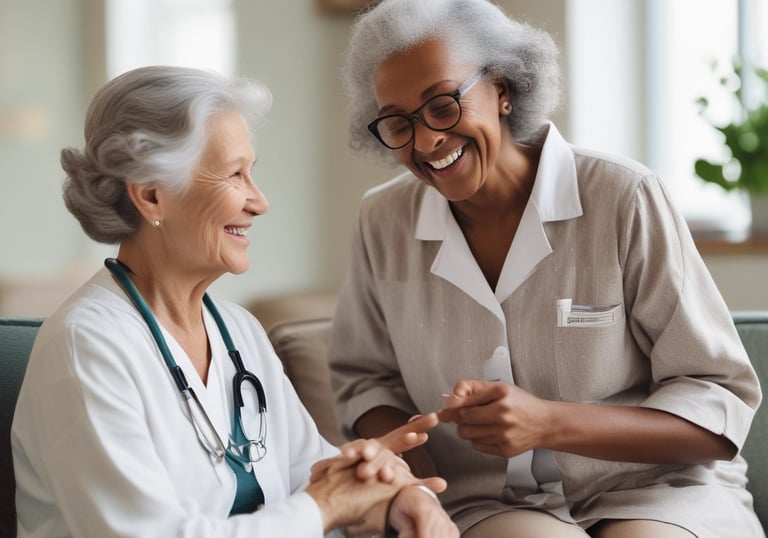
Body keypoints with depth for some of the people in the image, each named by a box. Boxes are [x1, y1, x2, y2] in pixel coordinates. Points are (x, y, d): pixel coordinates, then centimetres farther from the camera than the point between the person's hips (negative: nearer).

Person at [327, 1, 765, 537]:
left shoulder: (624, 198, -10)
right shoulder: (384, 221, 2)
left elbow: (723, 408, -9)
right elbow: (366, 378, 15)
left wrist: (548, 423, -22)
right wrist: (411, 470, -8)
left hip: (657, 491, -1)